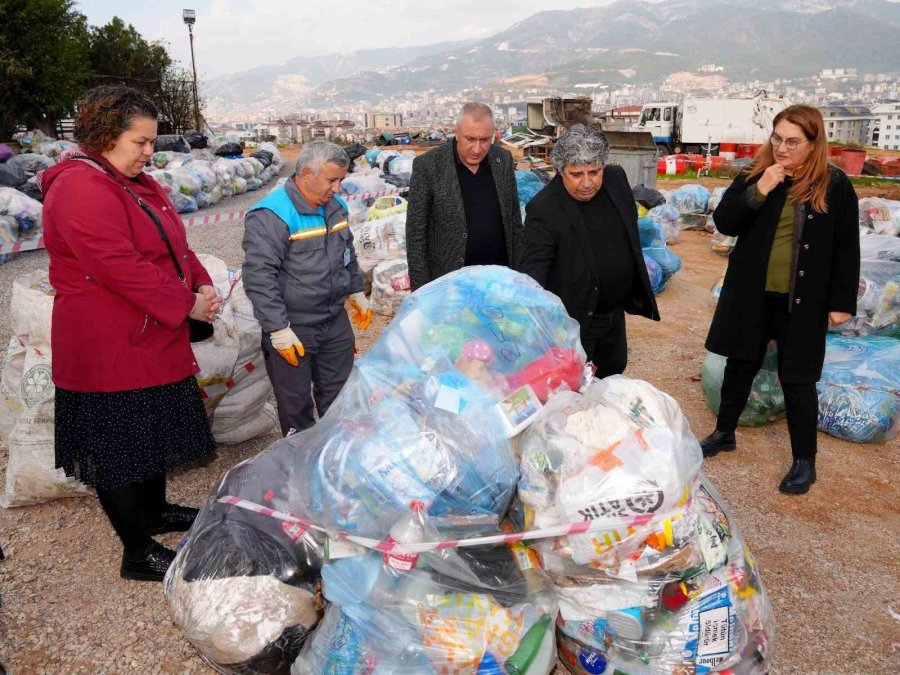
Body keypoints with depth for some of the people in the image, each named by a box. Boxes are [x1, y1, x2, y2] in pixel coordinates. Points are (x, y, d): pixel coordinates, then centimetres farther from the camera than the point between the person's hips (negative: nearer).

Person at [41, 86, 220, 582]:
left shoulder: (136, 183, 13)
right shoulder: (81, 190, -20)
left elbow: (173, 243, 13)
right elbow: (122, 267, -28)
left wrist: (202, 285, -5)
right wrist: (187, 304, -20)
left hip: (151, 339, 10)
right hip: (109, 350, -10)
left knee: (154, 432, 23)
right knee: (119, 449, 3)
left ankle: (155, 512, 43)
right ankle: (138, 554, 17)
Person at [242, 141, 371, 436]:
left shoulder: (336, 206, 7)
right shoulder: (270, 215, -19)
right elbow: (258, 276, -22)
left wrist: (357, 293, 25)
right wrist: (278, 330, -22)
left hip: (336, 322, 7)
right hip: (292, 329, -7)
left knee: (339, 395, 19)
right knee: (296, 404, 9)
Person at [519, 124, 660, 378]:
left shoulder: (617, 179, -5)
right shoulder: (543, 209, -24)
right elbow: (535, 265, -27)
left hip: (615, 312, 7)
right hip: (575, 319, -6)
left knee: (613, 371, 26)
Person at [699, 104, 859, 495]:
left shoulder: (834, 185, -4)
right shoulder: (754, 176, 1)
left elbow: (846, 249, -2)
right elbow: (724, 222, -5)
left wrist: (842, 302, -5)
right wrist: (758, 192, -19)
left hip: (802, 301, -2)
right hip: (750, 295, 3)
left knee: (797, 379, 3)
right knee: (740, 366, 15)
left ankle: (804, 462, 18)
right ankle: (724, 433, 35)